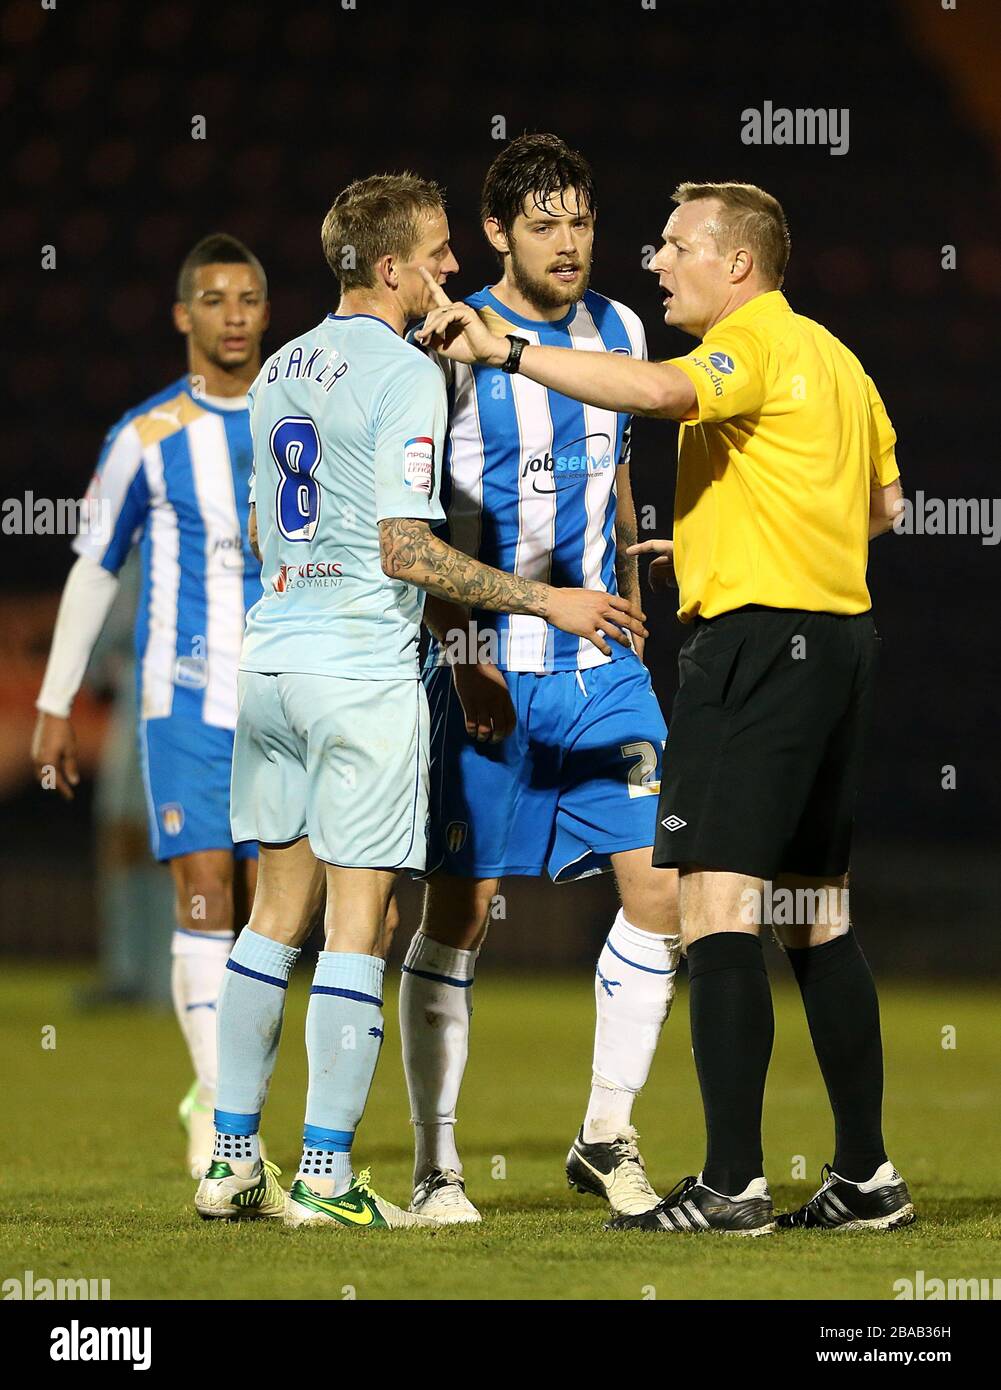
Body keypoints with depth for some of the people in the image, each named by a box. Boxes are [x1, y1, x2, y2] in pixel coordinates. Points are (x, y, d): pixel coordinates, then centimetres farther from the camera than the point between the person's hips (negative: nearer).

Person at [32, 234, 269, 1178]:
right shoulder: (147, 437, -1)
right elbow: (92, 571, 7)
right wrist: (54, 706, 6)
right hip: (185, 697, -2)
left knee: (266, 906, 5)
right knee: (204, 887, -14)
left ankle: (216, 1092, 24)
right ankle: (222, 1110, -13)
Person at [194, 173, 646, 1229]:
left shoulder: (280, 370, 14)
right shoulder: (405, 374, -12)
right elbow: (407, 549, -17)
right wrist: (546, 602, -12)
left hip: (271, 660, 8)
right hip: (363, 668, -8)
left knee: (278, 912, 13)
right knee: (357, 922, -3)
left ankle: (231, 1161, 14)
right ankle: (326, 1175, -4)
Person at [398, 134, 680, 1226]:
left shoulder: (617, 333, 10)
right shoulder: (453, 345, -8)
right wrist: (466, 664, -16)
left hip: (602, 669, 5)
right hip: (487, 671, -5)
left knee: (660, 891, -1)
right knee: (457, 912, -2)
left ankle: (607, 1136, 13)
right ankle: (434, 1166, 6)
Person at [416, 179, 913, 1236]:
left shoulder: (753, 344, -9)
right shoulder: (832, 356, 19)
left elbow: (656, 390, -30)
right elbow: (885, 502, 28)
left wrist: (504, 352, -31)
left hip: (757, 635, -10)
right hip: (838, 634, 10)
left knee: (717, 903, -11)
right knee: (817, 919, 13)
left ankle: (733, 1185, -16)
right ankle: (866, 1177, 14)